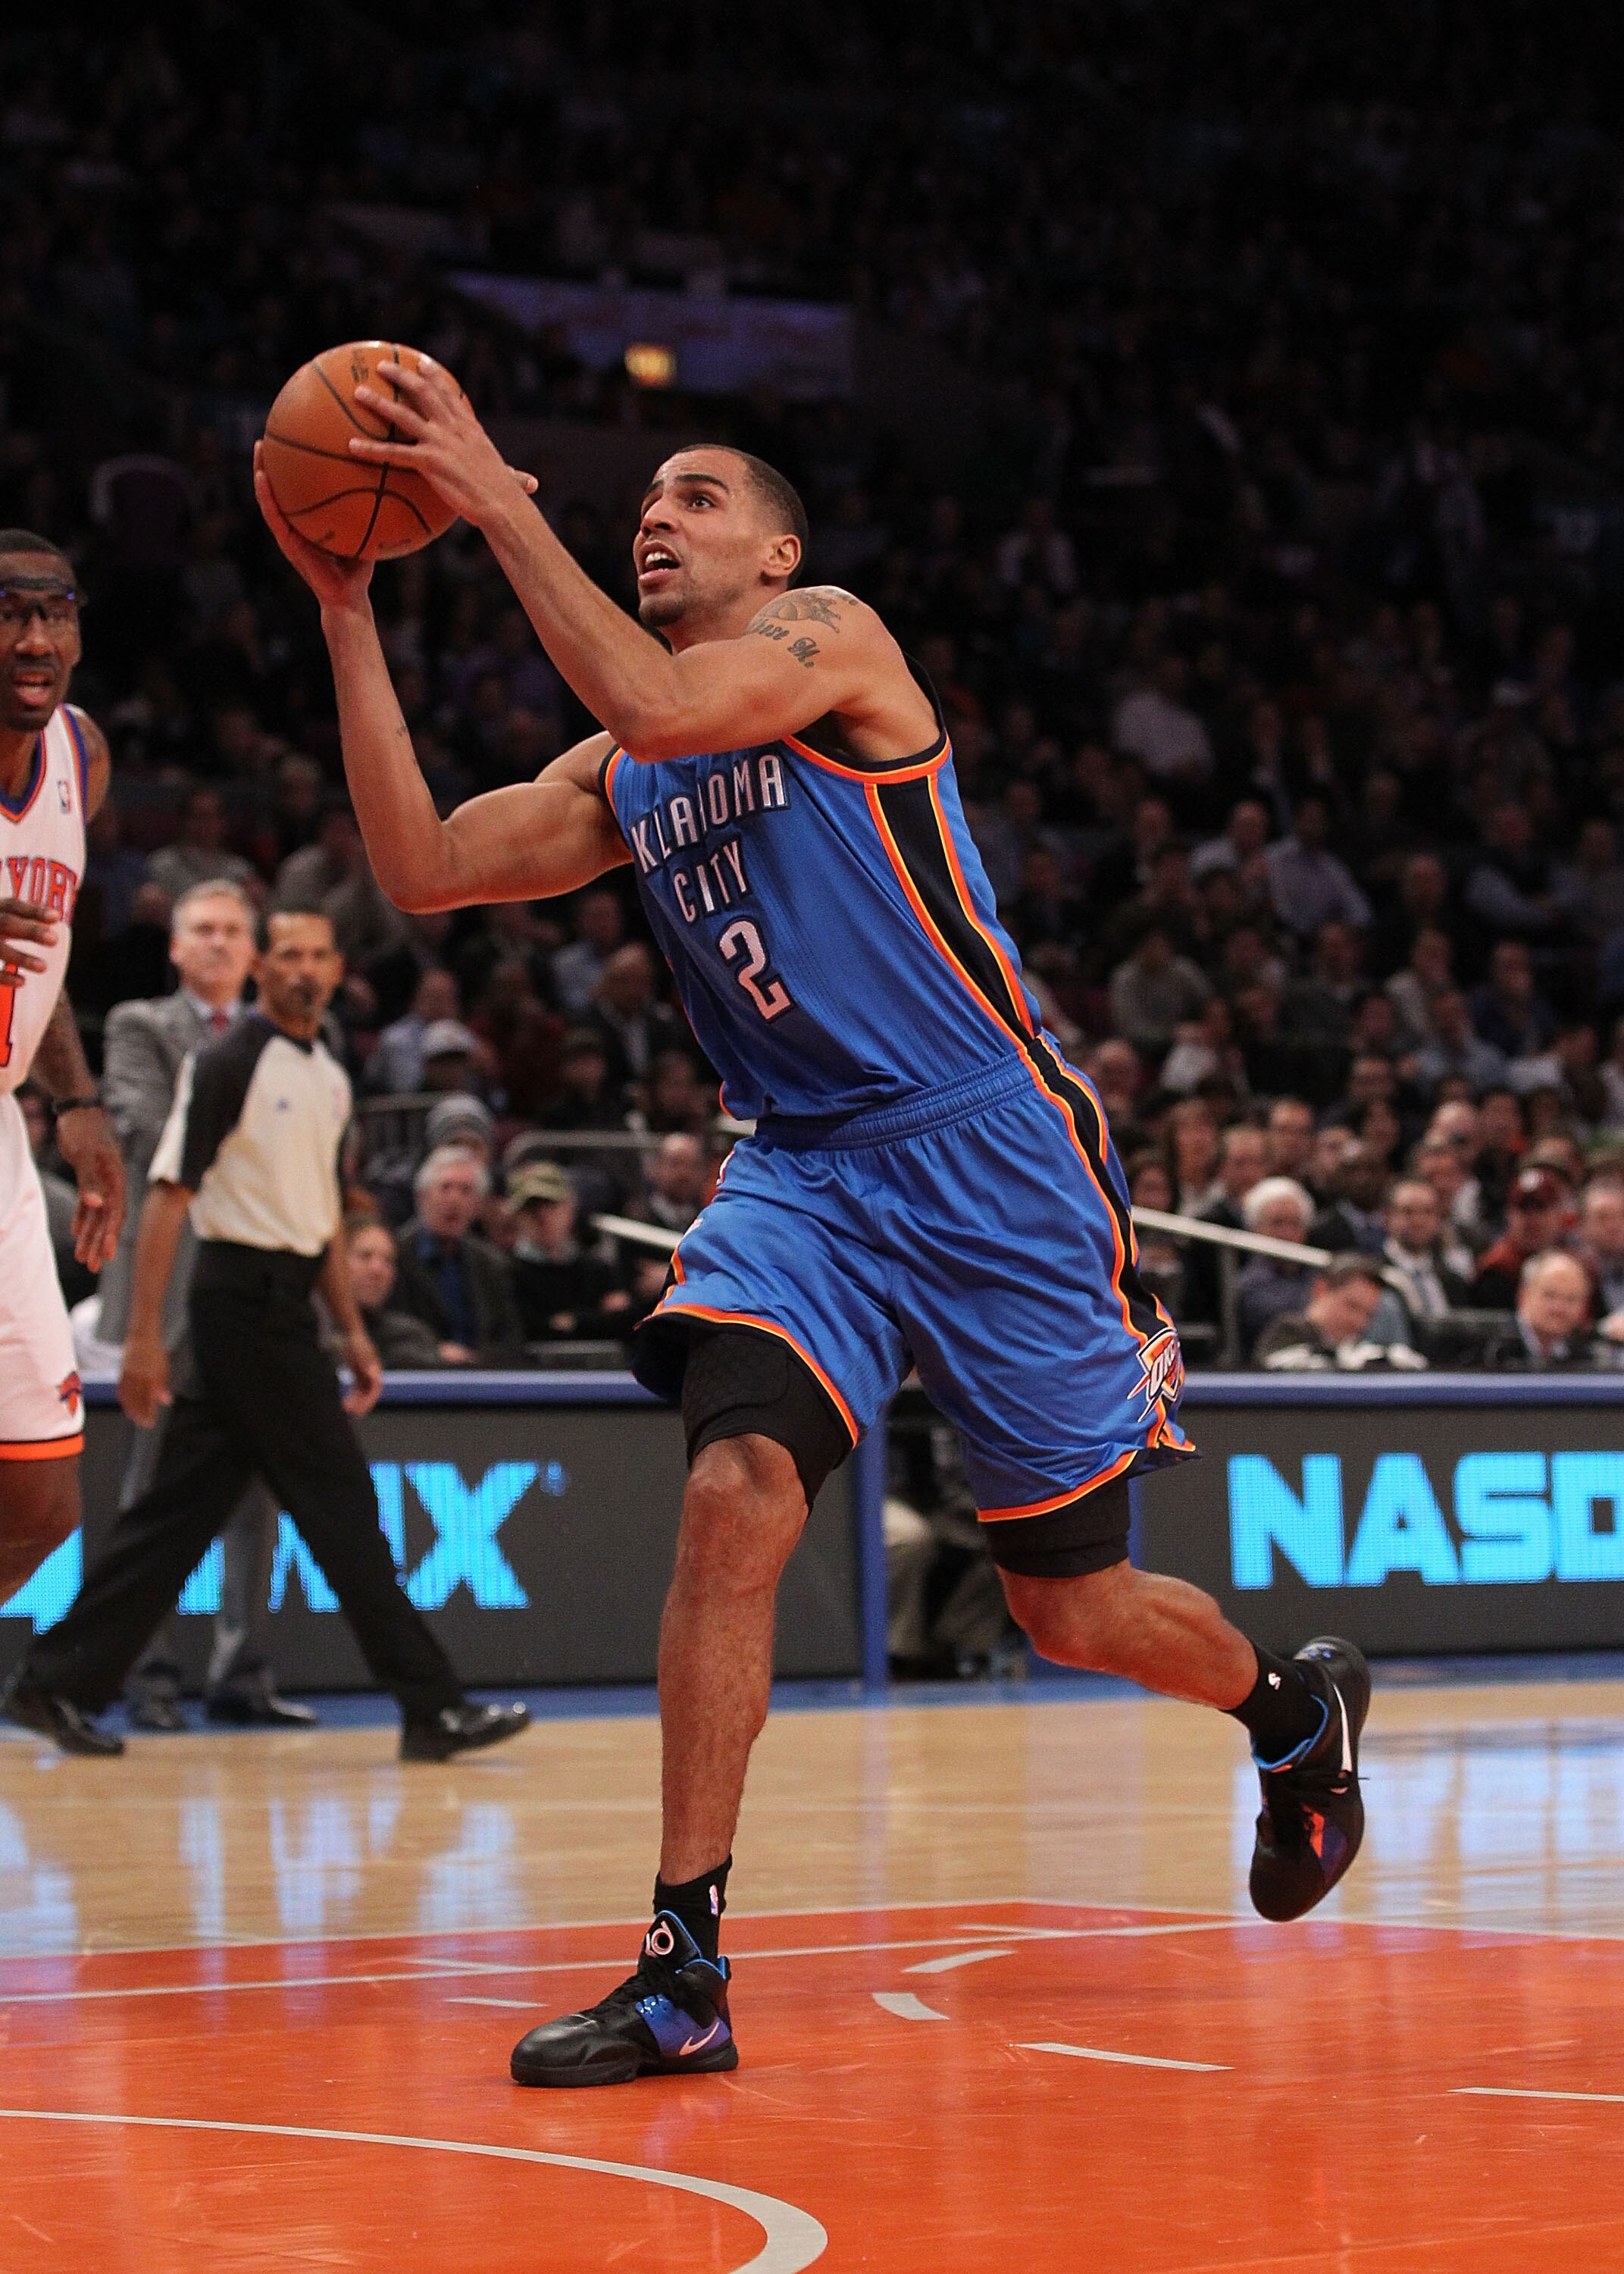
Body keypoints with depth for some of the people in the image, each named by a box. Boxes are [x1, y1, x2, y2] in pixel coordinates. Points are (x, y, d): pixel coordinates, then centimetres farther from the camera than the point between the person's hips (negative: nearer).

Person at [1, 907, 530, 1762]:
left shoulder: (330, 1077, 16)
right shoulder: (228, 1062, -10)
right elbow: (168, 1193, -13)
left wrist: (352, 1331, 20)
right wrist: (144, 1336, -17)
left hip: (285, 1306, 8)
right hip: (244, 1298, -8)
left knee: (180, 1508, 9)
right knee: (338, 1501, -7)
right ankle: (430, 1707, -4)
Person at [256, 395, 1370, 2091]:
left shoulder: (831, 635, -6)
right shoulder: (619, 779, 14)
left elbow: (658, 707, -25)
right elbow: (419, 869, 3)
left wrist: (500, 503, -22)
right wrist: (345, 610, 0)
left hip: (987, 1158, -5)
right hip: (800, 1174, 5)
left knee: (1074, 1613, 4)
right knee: (730, 1505, -19)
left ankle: (1297, 1710, 38)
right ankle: (683, 1976, -16)